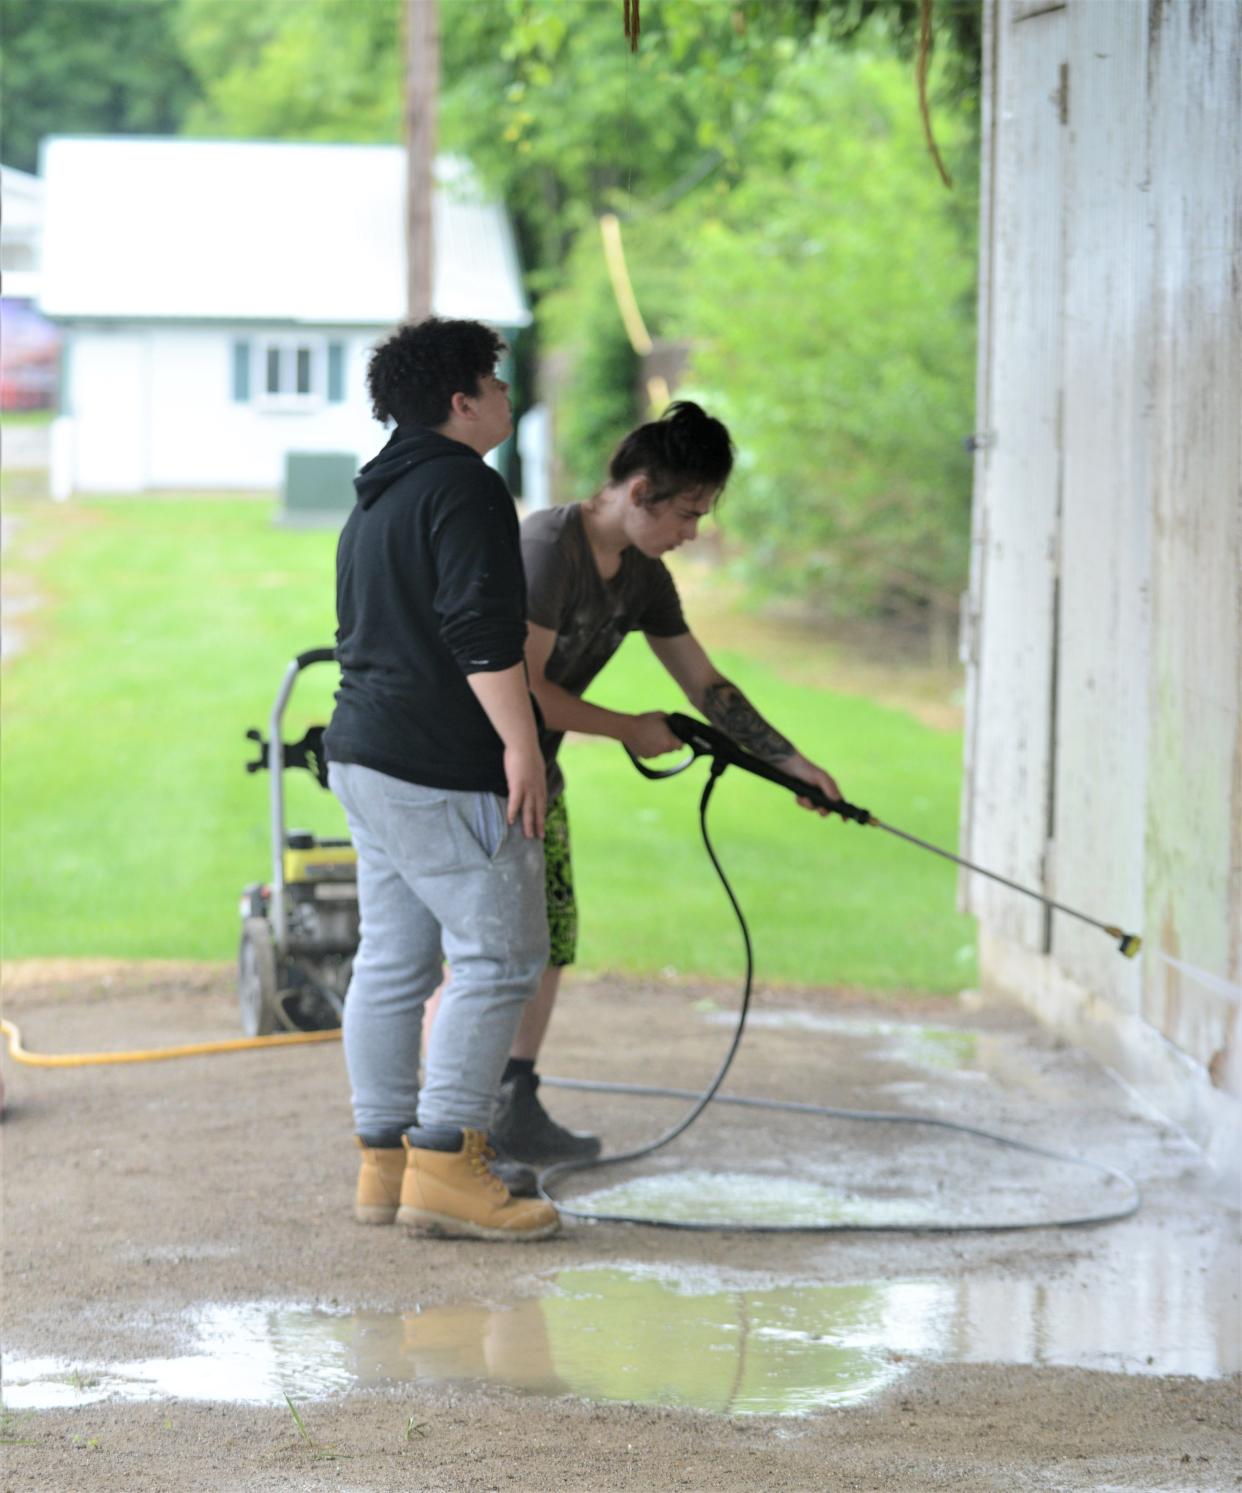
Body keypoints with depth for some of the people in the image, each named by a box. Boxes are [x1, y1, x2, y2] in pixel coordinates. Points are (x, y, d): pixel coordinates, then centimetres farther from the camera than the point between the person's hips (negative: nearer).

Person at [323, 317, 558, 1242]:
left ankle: (385, 1163, 12)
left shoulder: (376, 501, 20)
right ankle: (445, 1163, -13)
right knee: (500, 957, -8)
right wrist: (521, 745, -21)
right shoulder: (464, 488, -11)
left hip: (364, 752, 10)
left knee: (393, 960, 11)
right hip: (442, 771, -10)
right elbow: (481, 630, -21)